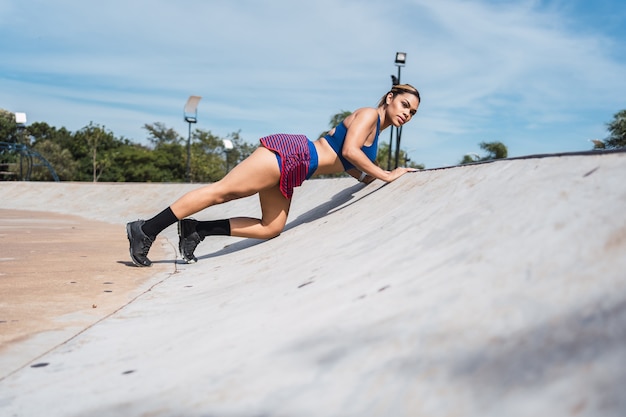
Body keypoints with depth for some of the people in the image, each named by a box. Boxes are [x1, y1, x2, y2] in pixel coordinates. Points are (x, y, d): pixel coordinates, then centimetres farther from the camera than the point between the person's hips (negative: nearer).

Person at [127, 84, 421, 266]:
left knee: (271, 228, 1)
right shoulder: (369, 114, -3)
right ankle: (146, 229, -11)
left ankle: (196, 230, 1)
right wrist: (386, 176, -10)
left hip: (290, 171, 9)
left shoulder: (374, 133, 23)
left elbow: (359, 173, 27)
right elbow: (349, 150, -17)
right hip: (289, 152, -9)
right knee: (221, 191, -13)